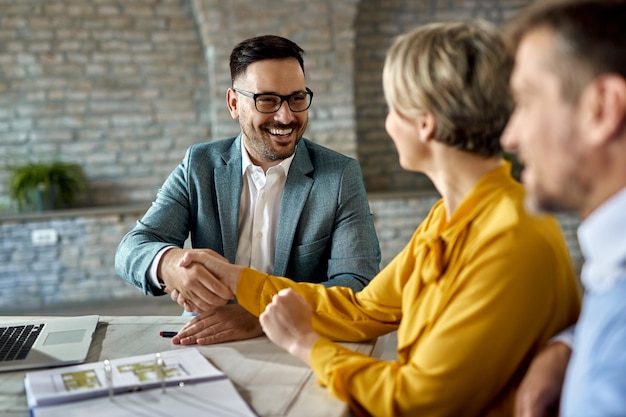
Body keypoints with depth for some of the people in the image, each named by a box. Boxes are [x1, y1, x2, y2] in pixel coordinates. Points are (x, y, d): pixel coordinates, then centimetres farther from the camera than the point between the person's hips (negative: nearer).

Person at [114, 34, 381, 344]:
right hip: (207, 346, 1)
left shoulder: (341, 176, -2)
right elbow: (132, 249, -3)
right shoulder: (199, 165, 4)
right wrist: (170, 262, -27)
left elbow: (358, 284, -12)